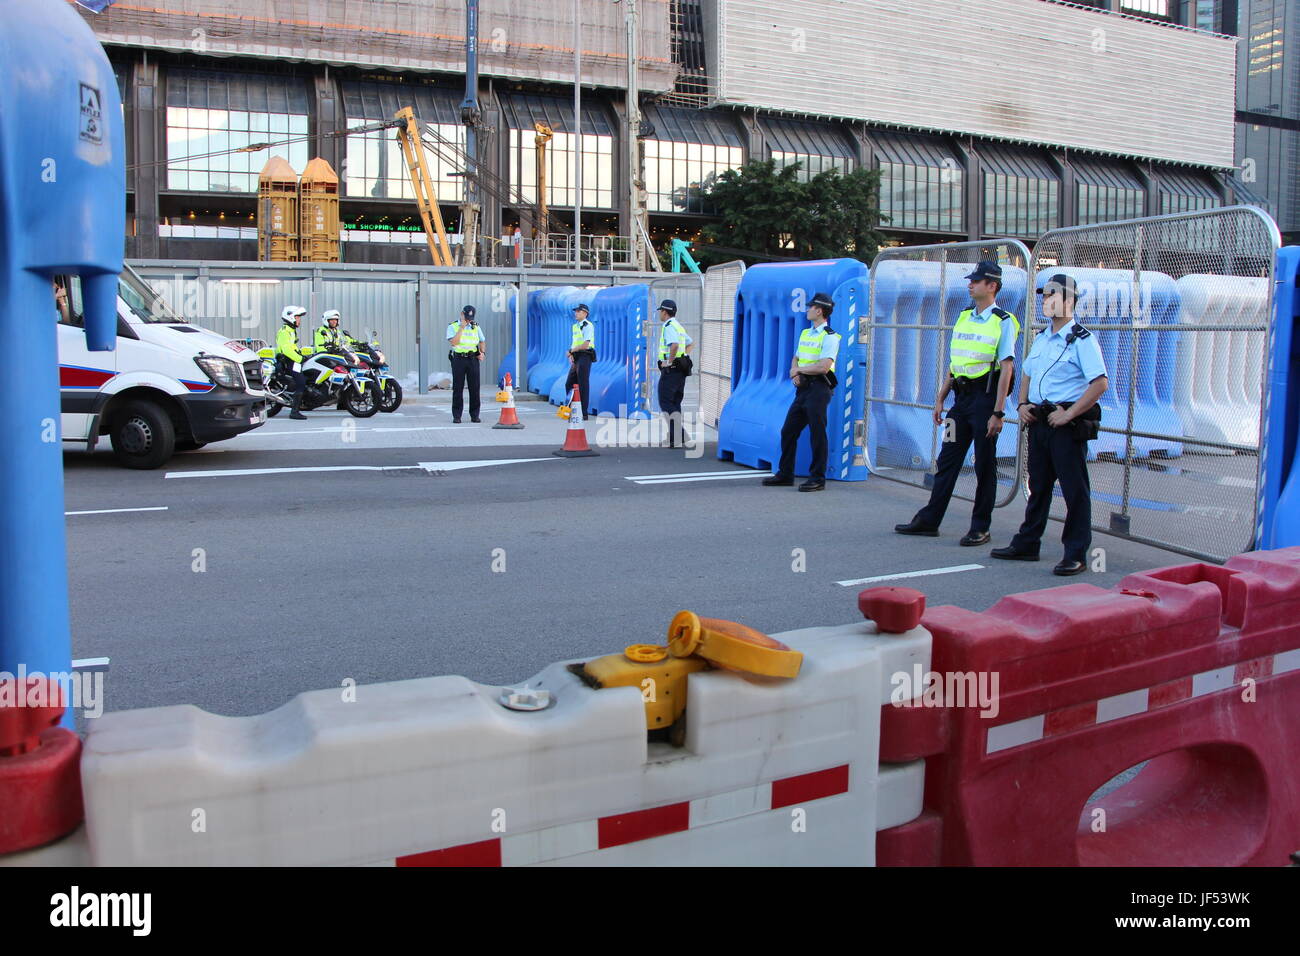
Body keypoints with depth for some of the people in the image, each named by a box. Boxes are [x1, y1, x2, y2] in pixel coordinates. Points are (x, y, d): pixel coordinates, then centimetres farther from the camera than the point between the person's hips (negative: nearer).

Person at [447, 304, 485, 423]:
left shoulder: (476, 327, 12)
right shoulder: (452, 327, 2)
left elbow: (482, 342, 21)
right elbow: (454, 342, -13)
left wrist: (482, 353, 3)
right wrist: (462, 327, -13)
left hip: (473, 359, 2)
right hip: (458, 359, -2)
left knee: (474, 388, 1)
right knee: (457, 388, -1)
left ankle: (474, 415, 7)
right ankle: (456, 416, 3)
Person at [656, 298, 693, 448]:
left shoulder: (668, 326, -13)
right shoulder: (678, 326, 18)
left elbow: (674, 344, -30)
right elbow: (689, 343, 32)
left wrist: (669, 361, -20)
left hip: (671, 369, -9)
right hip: (681, 369, 9)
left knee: (665, 403, -7)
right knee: (675, 403, 13)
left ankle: (678, 437, -15)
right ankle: (676, 437, 14)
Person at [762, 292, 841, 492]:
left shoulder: (829, 337, -11)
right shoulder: (805, 333, 16)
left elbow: (823, 367, -21)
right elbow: (796, 359, 22)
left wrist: (799, 370, -8)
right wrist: (795, 372, 0)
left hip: (818, 389, -9)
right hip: (803, 389, 9)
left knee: (817, 434, -3)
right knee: (788, 431, 10)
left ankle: (817, 479, 4)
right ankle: (785, 474, 20)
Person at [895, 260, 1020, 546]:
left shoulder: (1003, 322, -7)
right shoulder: (964, 318, 13)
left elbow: (1006, 369, -12)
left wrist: (998, 412, -17)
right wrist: (940, 399, 14)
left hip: (985, 397, -7)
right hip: (961, 398, 7)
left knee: (985, 465, 2)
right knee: (948, 458, 9)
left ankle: (980, 528, 10)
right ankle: (929, 520, 14)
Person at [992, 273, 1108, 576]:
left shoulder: (1082, 340, -10)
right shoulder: (1041, 339, 15)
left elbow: (1100, 383, -18)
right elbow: (1027, 375, 26)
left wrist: (1069, 414, -20)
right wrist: (1023, 404, 8)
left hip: (1068, 425, -8)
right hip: (1039, 422, 8)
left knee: (1075, 490, -1)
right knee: (1038, 485, 15)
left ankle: (1076, 554, 5)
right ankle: (1026, 545, 24)